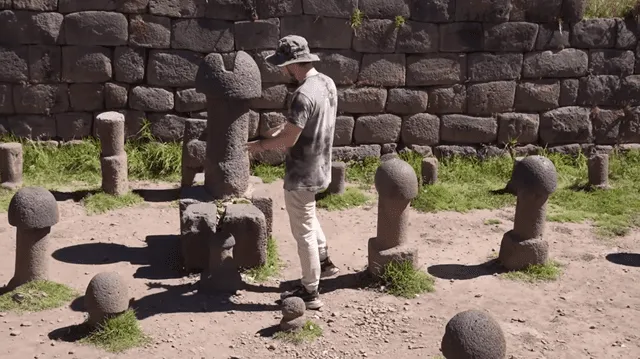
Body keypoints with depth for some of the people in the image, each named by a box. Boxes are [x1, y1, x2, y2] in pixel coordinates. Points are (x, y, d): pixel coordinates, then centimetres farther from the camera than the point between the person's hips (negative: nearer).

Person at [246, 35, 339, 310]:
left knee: (303, 231, 4)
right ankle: (324, 261, 41)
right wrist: (282, 128, 6)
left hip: (302, 175, -10)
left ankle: (309, 292, 16)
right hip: (321, 168, 10)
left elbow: (289, 139, -24)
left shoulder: (303, 95, -27)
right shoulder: (327, 83, 3)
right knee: (307, 216, 32)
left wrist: (261, 145, -8)